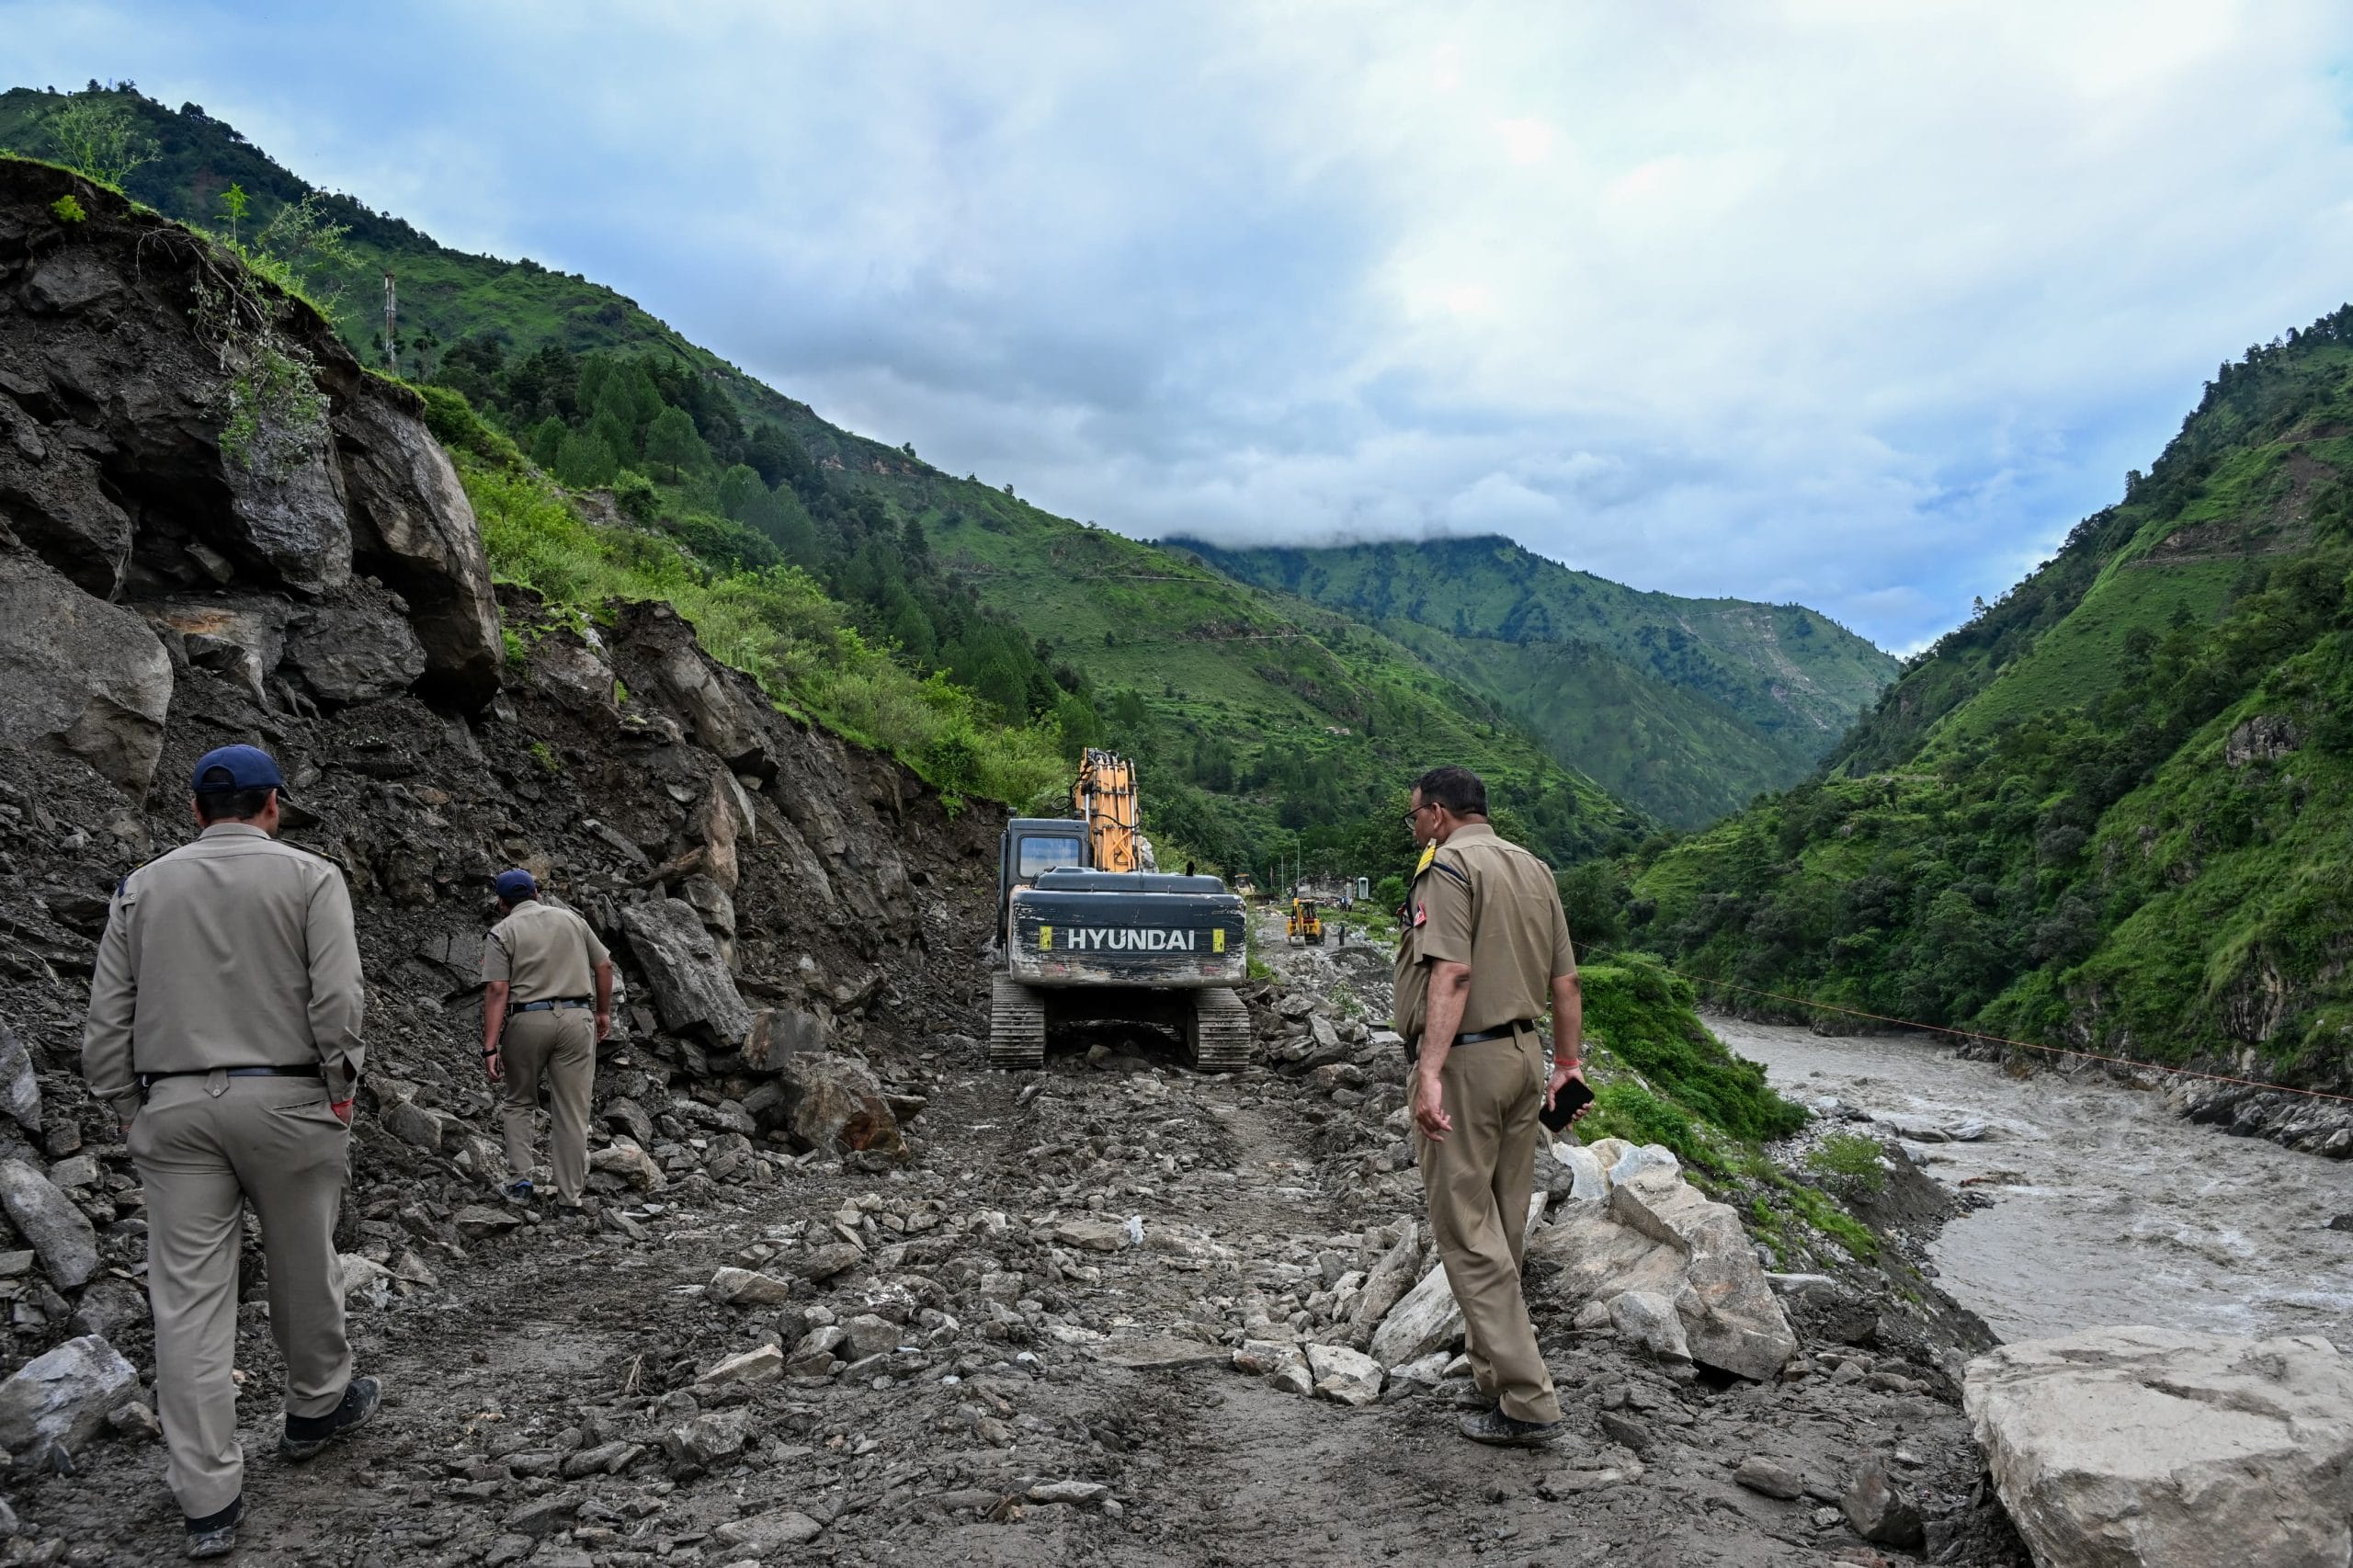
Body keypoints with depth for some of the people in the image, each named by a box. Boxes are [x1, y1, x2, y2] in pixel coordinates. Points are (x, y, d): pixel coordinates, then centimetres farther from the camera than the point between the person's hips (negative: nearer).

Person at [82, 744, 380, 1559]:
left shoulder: (143, 887, 7)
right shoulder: (310, 877, -2)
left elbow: (105, 1023, 4)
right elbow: (338, 999, -13)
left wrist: (132, 1112, 12)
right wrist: (340, 1089, -3)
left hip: (174, 1109, 3)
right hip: (285, 1099, -2)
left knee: (188, 1297, 4)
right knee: (302, 1266, 16)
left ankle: (208, 1499, 7)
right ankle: (317, 1406, 37)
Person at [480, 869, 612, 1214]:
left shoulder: (502, 933, 2)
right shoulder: (571, 919, 13)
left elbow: (497, 991, -8)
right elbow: (604, 965, 12)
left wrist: (490, 1047, -10)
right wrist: (604, 1011, 23)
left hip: (527, 1021, -2)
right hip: (576, 1018, 2)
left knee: (519, 1102, 20)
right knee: (572, 1112, 5)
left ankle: (520, 1179, 10)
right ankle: (569, 1197, 7)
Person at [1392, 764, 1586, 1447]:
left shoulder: (1448, 865, -11)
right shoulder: (1534, 868, 14)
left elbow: (1452, 975, -23)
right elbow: (1565, 983, 14)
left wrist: (1430, 1073, -27)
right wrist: (1568, 1064, 20)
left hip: (1465, 1059, -9)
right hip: (1525, 1054, 9)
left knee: (1467, 1232, -3)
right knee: (1504, 1229, 17)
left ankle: (1528, 1403, -2)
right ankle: (1497, 1376, 27)